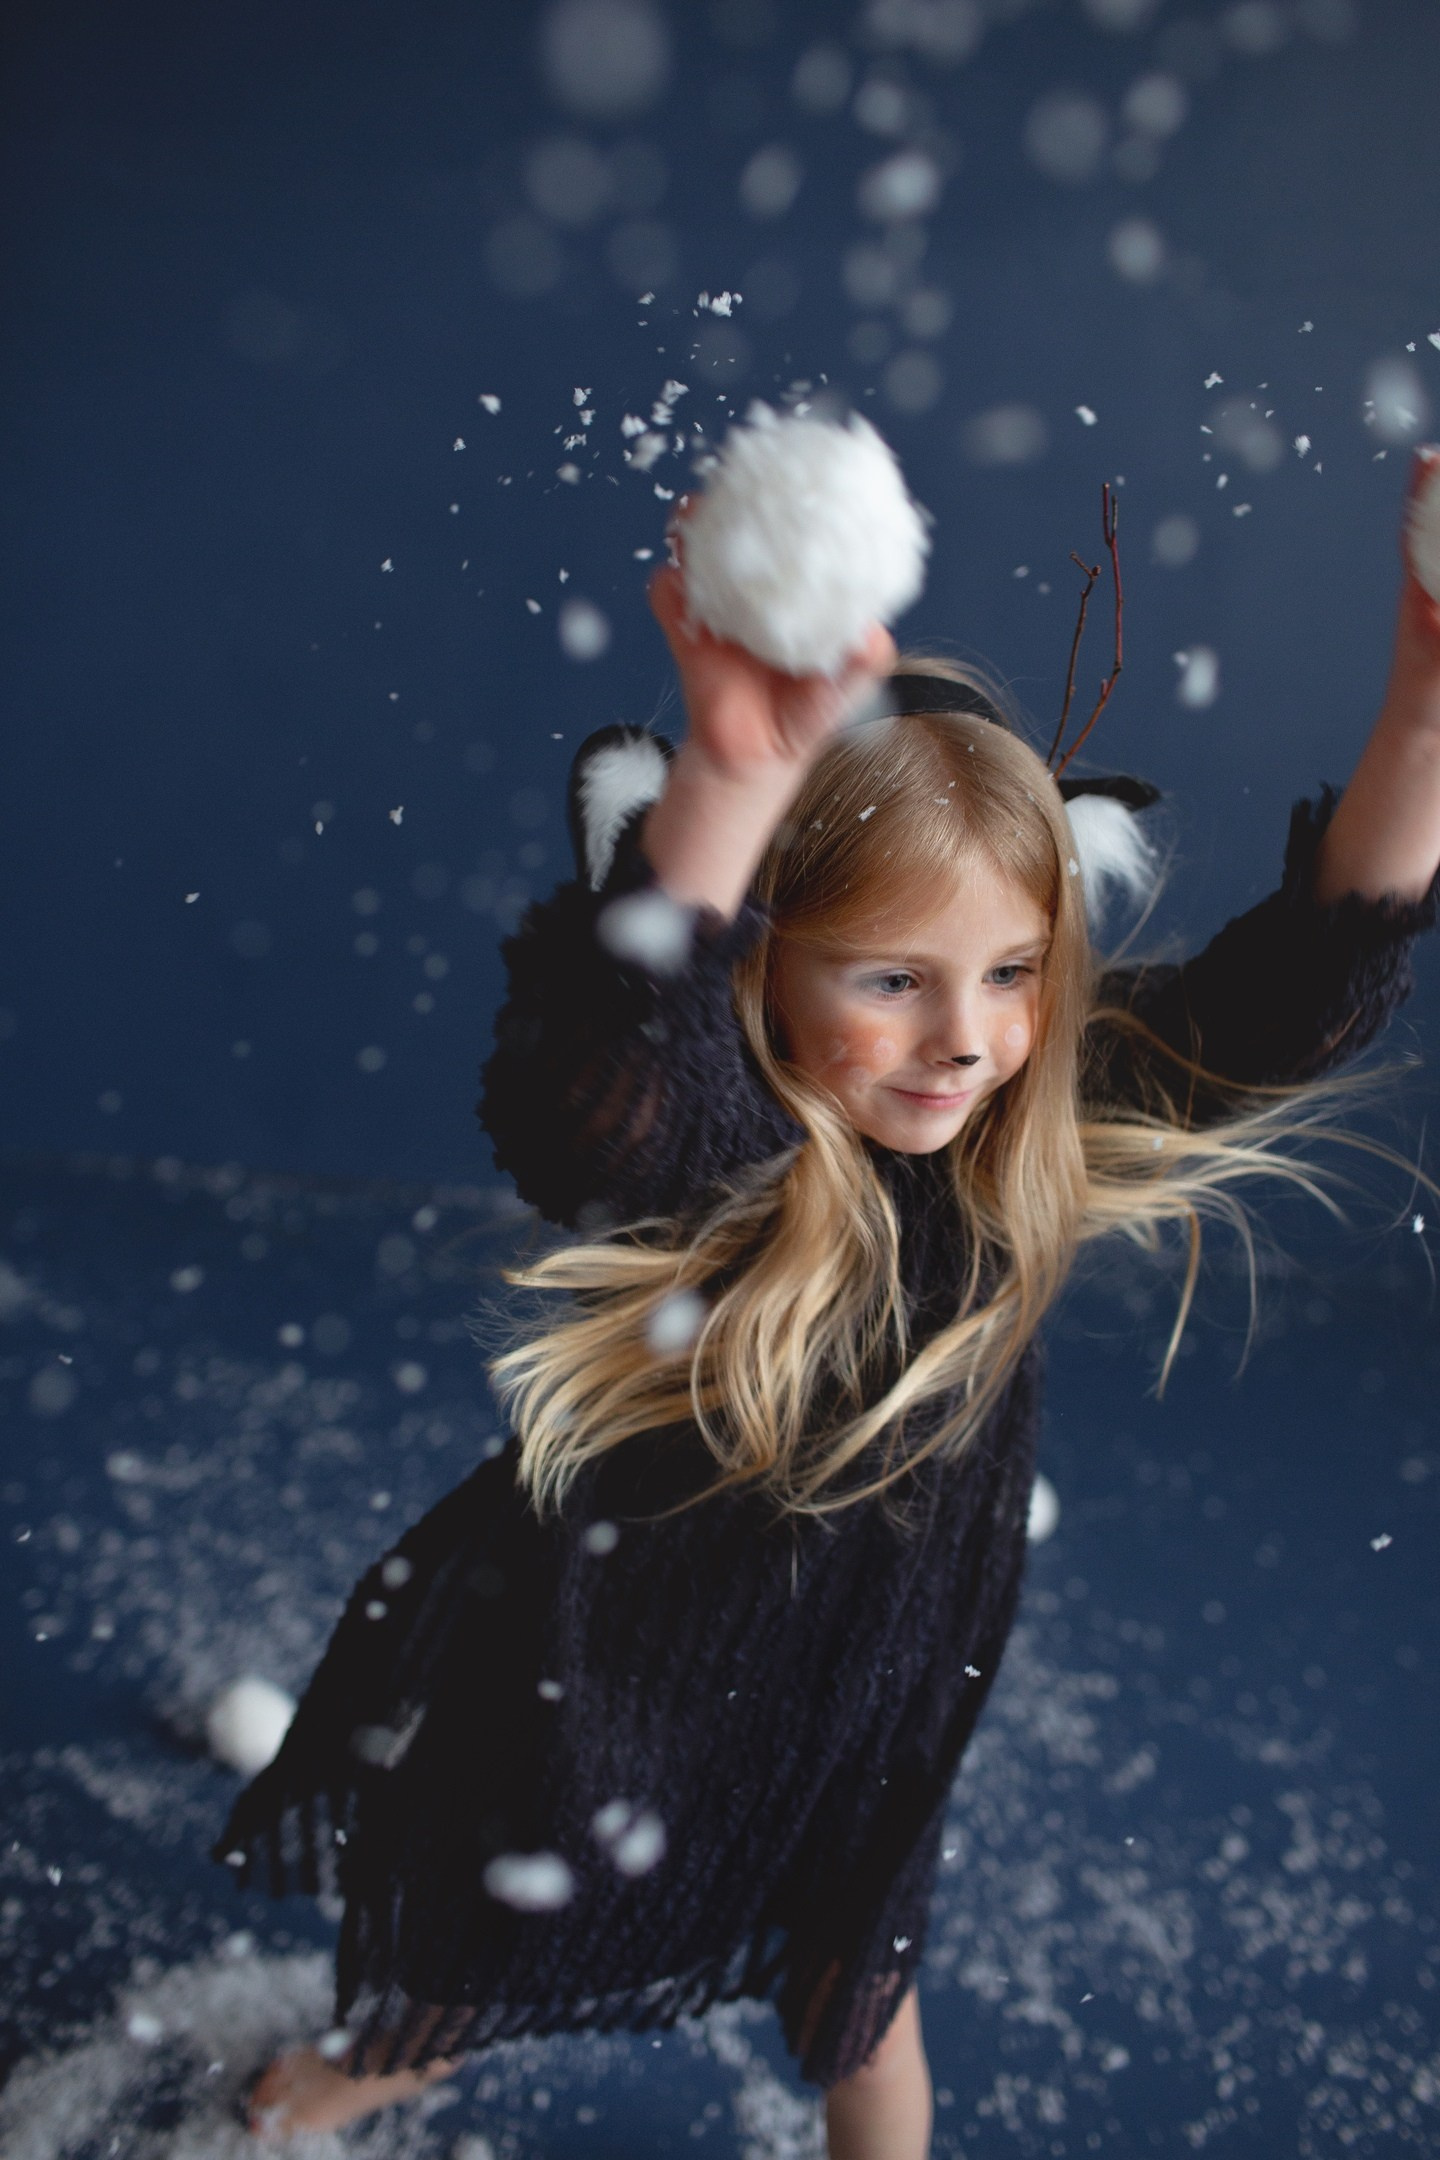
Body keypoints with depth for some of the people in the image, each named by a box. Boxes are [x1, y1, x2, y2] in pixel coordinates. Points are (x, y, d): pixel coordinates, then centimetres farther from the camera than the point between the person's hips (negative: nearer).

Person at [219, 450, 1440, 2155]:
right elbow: (602, 1067, -58)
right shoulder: (695, 1155, -35)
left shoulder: (1047, 1138, -21)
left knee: (854, 1984, 28)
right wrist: (729, 781, -77)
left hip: (856, 1720, 2)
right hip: (575, 1686, -1)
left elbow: (1302, 981, -28)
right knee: (449, 1958, 29)